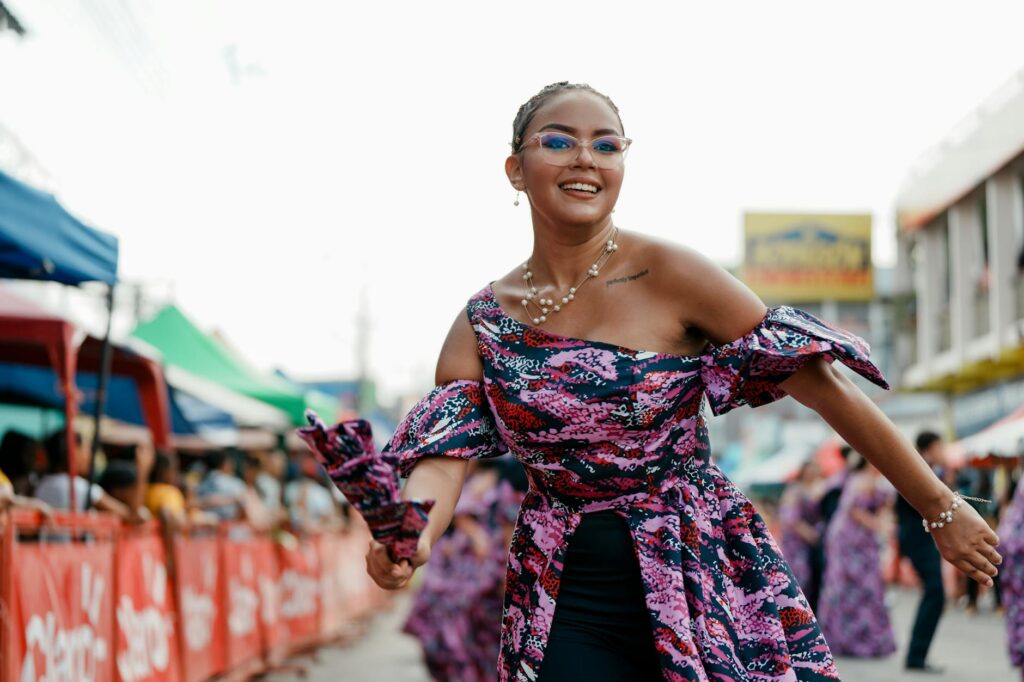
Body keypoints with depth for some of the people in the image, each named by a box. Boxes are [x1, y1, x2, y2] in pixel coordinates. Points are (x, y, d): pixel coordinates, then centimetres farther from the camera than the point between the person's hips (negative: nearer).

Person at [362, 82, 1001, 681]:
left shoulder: (669, 276, -11)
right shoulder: (482, 325, 1)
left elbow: (820, 383, -9)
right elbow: (441, 455, -9)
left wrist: (940, 507, -8)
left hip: (704, 584, -2)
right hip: (568, 607, 2)